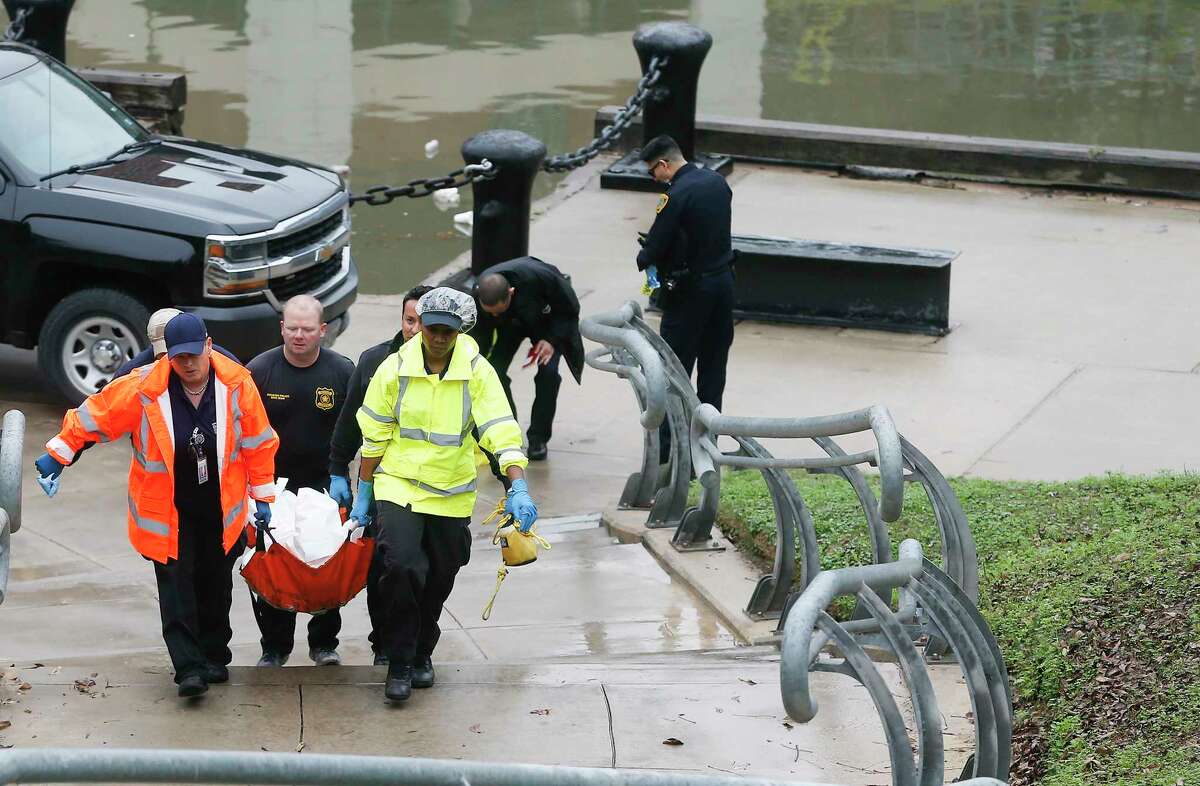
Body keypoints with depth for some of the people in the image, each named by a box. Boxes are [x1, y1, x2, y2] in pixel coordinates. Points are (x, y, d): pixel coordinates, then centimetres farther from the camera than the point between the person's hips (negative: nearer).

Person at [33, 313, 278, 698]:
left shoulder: (236, 384, -10)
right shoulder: (143, 387, -16)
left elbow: (257, 443, 1)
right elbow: (94, 415, -4)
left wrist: (262, 495, 5)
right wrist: (58, 455, 0)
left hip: (221, 509, 2)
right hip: (167, 509, -2)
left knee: (216, 585, 13)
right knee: (176, 585, -10)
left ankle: (214, 656, 29)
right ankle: (189, 667, -11)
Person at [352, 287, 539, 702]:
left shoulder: (478, 372, -7)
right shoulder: (394, 369, -6)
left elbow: (502, 431, -13)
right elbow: (374, 436, 3)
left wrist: (519, 488, -25)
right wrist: (362, 493, 5)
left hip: (451, 495, 2)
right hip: (398, 486, -2)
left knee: (438, 581, 13)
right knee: (401, 566, -20)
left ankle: (421, 653, 37)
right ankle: (399, 663, -7)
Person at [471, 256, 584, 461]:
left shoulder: (540, 277, -42)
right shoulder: (478, 297, -32)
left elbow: (570, 308, -22)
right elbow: (479, 342, -19)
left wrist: (552, 340, -30)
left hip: (548, 319, -3)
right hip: (511, 323, 3)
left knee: (547, 371, -20)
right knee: (495, 370, -14)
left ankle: (538, 439, -5)